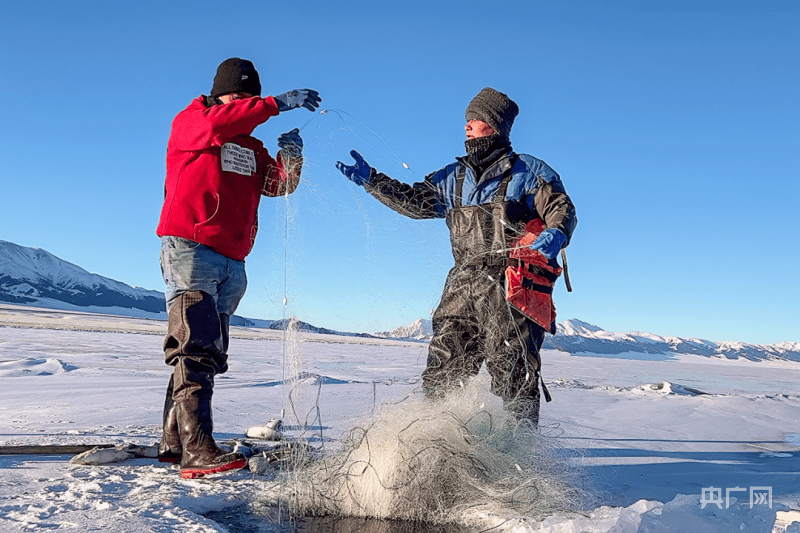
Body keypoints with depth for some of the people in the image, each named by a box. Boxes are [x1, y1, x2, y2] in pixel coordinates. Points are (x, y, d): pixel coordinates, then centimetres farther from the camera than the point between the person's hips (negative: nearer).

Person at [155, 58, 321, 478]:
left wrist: (290, 159, -12)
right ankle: (197, 450, -21)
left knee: (208, 354, 7)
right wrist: (278, 104, -21)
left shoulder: (252, 149, 24)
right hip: (189, 250, -7)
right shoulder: (189, 122, 5)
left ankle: (174, 442, 15)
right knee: (198, 348, -17)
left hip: (232, 263, 7)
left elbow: (278, 185, 9)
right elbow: (219, 122, -18)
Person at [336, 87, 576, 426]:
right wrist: (371, 180, 10)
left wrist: (555, 235, -22)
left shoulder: (528, 171, 7)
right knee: (443, 367, 2)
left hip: (512, 286, -5)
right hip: (464, 284, 5)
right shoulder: (453, 177, 23)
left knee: (512, 373, -9)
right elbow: (414, 201, 20)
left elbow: (563, 210, 1)